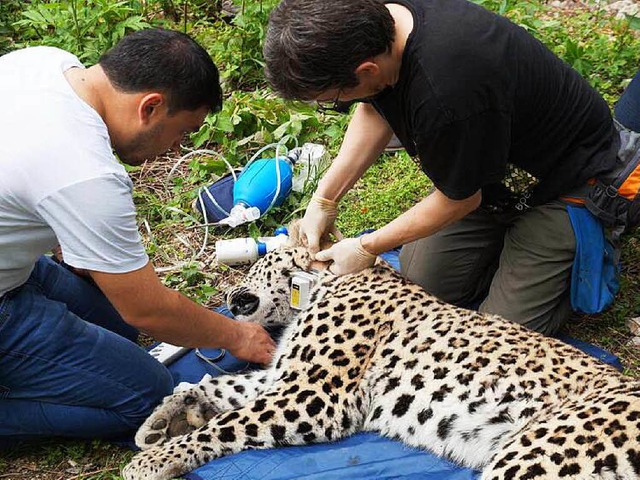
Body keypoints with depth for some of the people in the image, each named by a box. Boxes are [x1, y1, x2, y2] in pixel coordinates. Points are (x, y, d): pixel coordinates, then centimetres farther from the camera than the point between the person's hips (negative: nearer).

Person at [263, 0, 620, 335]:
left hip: (565, 180, -7)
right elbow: (374, 111, 2)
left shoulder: (446, 98, -43)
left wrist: (366, 249, -12)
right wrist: (324, 201, -4)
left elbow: (459, 200, -24)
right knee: (421, 281, 6)